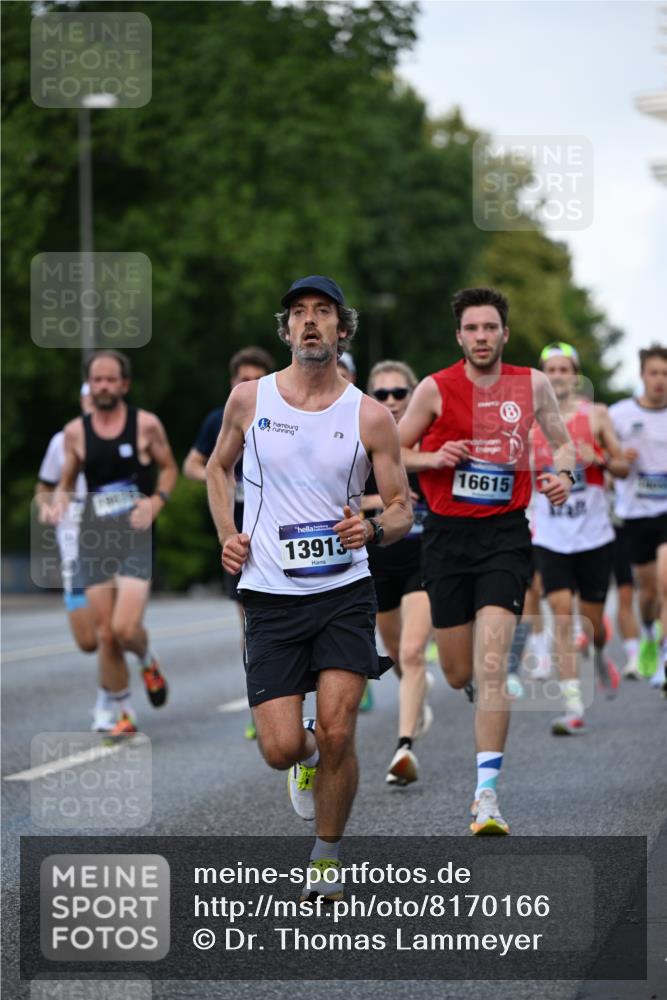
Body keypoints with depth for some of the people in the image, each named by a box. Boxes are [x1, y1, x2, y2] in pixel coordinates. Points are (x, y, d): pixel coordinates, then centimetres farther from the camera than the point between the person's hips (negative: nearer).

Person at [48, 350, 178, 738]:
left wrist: (156, 502, -7)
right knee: (106, 635, 1)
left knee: (125, 628, -17)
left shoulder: (146, 424, -1)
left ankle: (148, 661, 18)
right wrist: (60, 501, -4)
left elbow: (169, 468, 10)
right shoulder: (76, 432, 6)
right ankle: (121, 712, 17)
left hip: (136, 536, -3)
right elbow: (67, 480, 17)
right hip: (95, 538, 3)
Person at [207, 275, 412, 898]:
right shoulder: (249, 399, 3)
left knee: (336, 735, -11)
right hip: (270, 596, 1)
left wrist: (372, 529, -18)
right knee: (281, 749, -7)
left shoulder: (370, 417, -1)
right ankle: (308, 754, 32)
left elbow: (402, 509, 4)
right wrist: (227, 535, 6)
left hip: (344, 592, -1)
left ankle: (327, 858, 13)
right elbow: (218, 468, 21)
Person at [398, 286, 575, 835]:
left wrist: (564, 472, -2)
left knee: (491, 667, -15)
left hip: (505, 536, 0)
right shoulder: (436, 389, -2)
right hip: (447, 536, 1)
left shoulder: (532, 384, 3)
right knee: (457, 675, 6)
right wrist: (434, 459, -12)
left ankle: (487, 793, -15)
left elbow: (562, 442, 18)